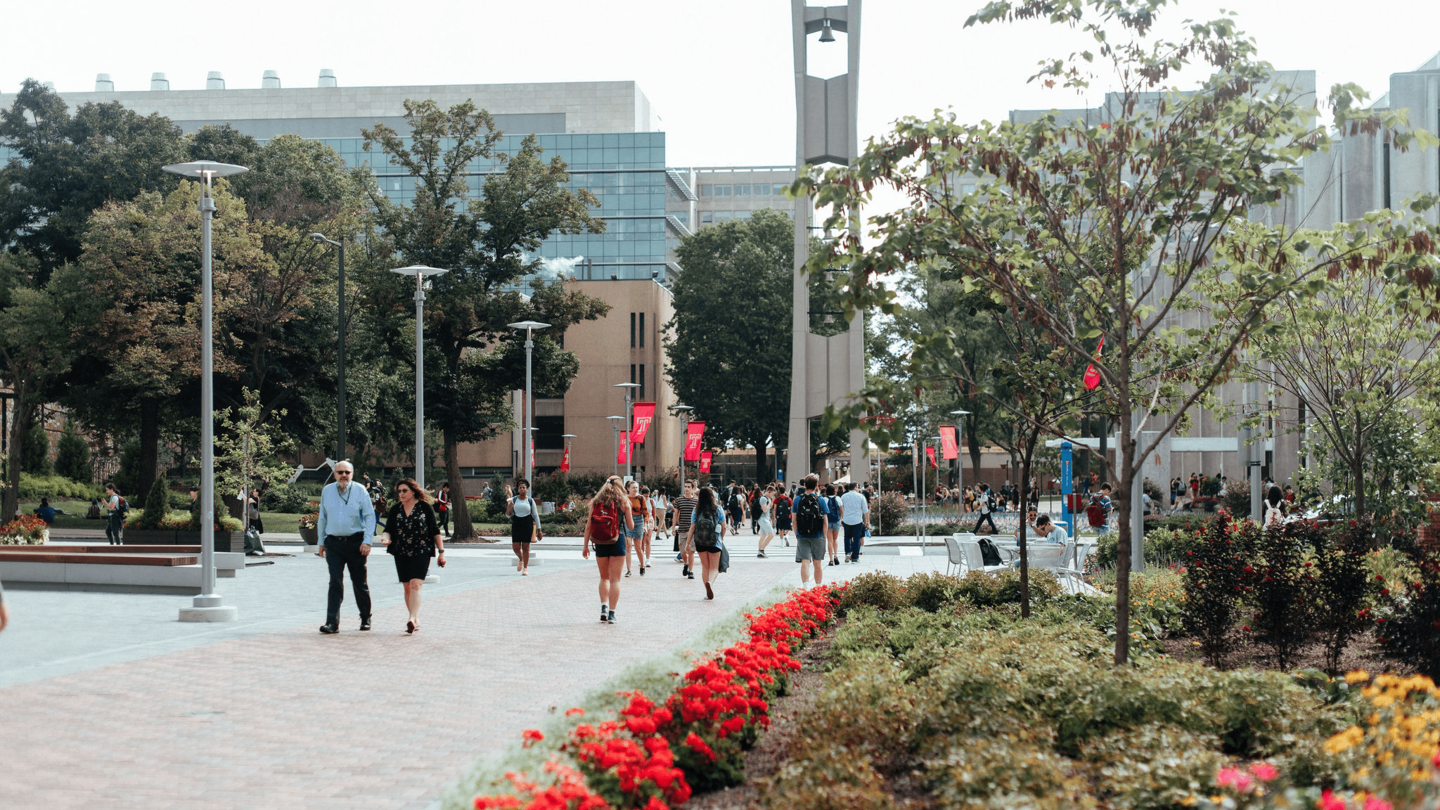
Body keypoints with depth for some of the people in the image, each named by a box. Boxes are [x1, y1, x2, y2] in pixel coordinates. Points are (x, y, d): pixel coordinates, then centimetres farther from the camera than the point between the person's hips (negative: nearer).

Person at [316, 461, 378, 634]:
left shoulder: (360, 491, -2)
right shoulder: (327, 491, 7)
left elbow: (370, 516, -2)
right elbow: (322, 518, 15)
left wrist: (367, 541, -10)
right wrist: (321, 542, 14)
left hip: (355, 542, -2)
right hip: (333, 543, 2)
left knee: (359, 583, 8)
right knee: (335, 582, -7)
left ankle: (365, 619, 24)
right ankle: (332, 622, -8)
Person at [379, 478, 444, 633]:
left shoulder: (425, 507, -1)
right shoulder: (395, 510, 8)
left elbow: (435, 531, 2)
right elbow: (389, 530, 5)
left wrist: (441, 551, 2)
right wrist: (385, 538, -19)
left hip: (421, 552, -4)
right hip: (401, 553, 4)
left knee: (415, 584, -18)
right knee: (407, 587, 8)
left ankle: (412, 619, -25)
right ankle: (416, 620, 18)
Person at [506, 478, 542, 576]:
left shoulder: (530, 501, 3)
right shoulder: (513, 500, 6)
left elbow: (535, 515, 7)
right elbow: (508, 515, 9)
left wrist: (538, 529, 5)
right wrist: (509, 508, -13)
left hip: (527, 524, -1)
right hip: (516, 524, 1)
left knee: (525, 547, -2)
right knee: (515, 547, -1)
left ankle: (525, 568, 8)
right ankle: (520, 559, 32)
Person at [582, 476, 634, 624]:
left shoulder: (596, 501, 6)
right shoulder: (623, 502, 1)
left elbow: (589, 525, 3)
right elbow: (630, 527, 5)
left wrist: (585, 545, 8)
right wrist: (631, 517, 27)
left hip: (600, 543, 2)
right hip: (617, 542, -2)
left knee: (604, 577, 17)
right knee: (615, 579, 3)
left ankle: (603, 606, 1)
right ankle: (611, 613, -2)